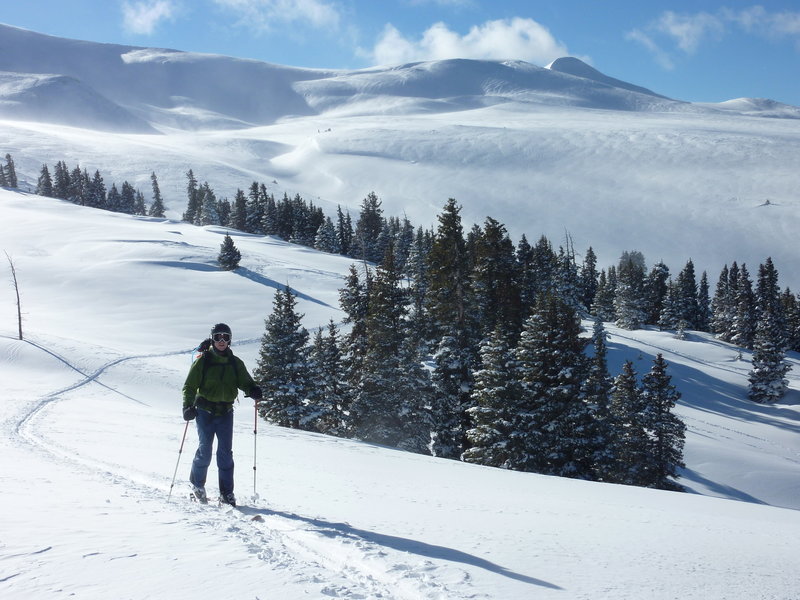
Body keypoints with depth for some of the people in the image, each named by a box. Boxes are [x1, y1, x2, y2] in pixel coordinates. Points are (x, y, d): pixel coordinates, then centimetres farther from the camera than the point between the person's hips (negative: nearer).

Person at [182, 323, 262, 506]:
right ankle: (197, 484, 23)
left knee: (226, 452, -1)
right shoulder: (203, 361, -1)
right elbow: (190, 386, -2)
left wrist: (253, 390, -16)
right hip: (205, 411, -2)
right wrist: (188, 406, -16)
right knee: (205, 451, -2)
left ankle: (226, 493, 4)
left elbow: (245, 381, 7)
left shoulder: (235, 363, 7)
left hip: (226, 412, 2)